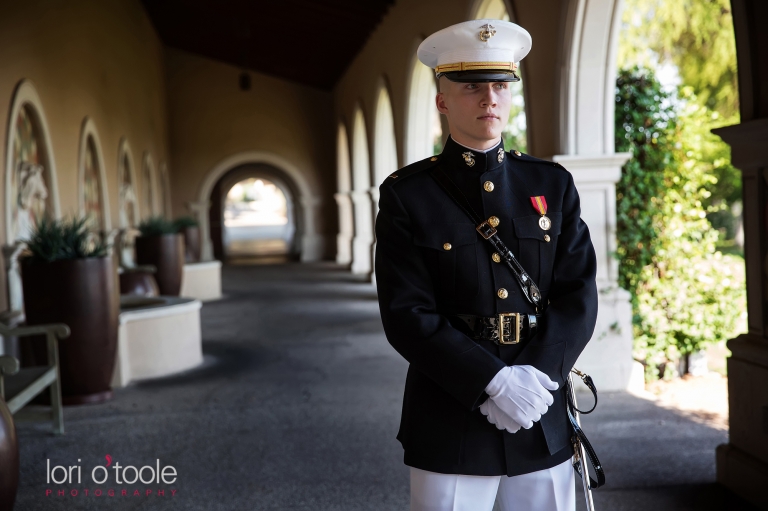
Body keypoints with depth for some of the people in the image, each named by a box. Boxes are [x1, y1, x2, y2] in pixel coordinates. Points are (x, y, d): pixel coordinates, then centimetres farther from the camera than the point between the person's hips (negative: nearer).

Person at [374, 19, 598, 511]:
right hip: (448, 426, -2)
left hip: (544, 422, 3)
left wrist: (536, 376, -14)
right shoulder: (406, 195, -4)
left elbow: (579, 295, 0)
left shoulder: (553, 185, 5)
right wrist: (493, 382, -18)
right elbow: (408, 315, -10)